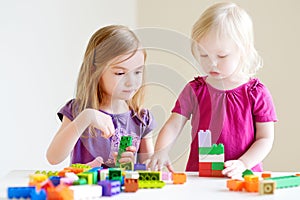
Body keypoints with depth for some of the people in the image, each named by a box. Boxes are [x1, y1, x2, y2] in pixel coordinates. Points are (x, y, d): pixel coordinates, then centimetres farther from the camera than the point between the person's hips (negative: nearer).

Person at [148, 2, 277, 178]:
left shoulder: (257, 93, 0)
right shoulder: (194, 90, 6)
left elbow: (266, 138, 1)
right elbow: (173, 126, 2)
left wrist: (243, 164, -14)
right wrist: (161, 152, -17)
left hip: (243, 177, -1)